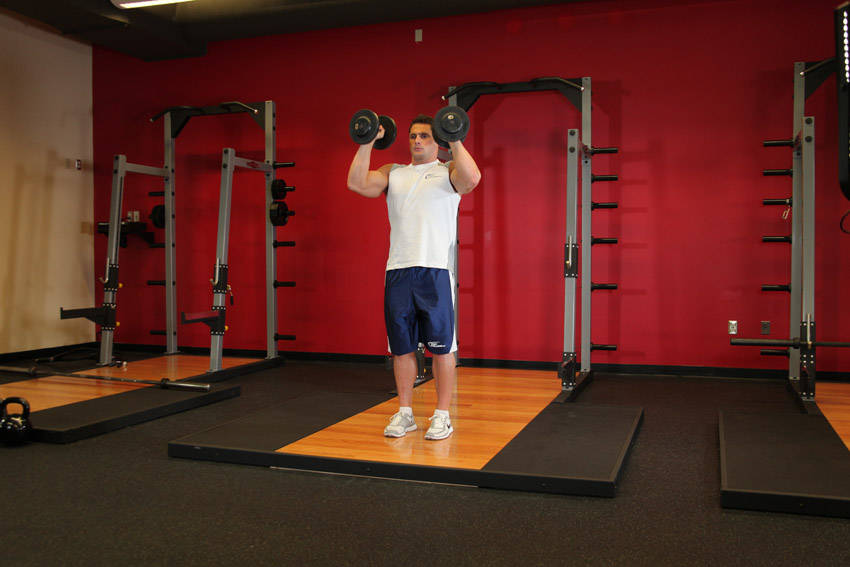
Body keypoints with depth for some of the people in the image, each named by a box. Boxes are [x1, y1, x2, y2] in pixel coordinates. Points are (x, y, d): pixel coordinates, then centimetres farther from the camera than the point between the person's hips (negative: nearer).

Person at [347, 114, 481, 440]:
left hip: (435, 270, -4)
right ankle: (405, 413, 20)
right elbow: (357, 183, 1)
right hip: (398, 270, 4)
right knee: (402, 346, 9)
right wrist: (367, 143, 0)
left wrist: (454, 140, -15)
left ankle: (442, 416, 11)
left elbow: (472, 178, -16)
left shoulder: (448, 171, 7)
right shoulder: (393, 173, 17)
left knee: (441, 346, 1)